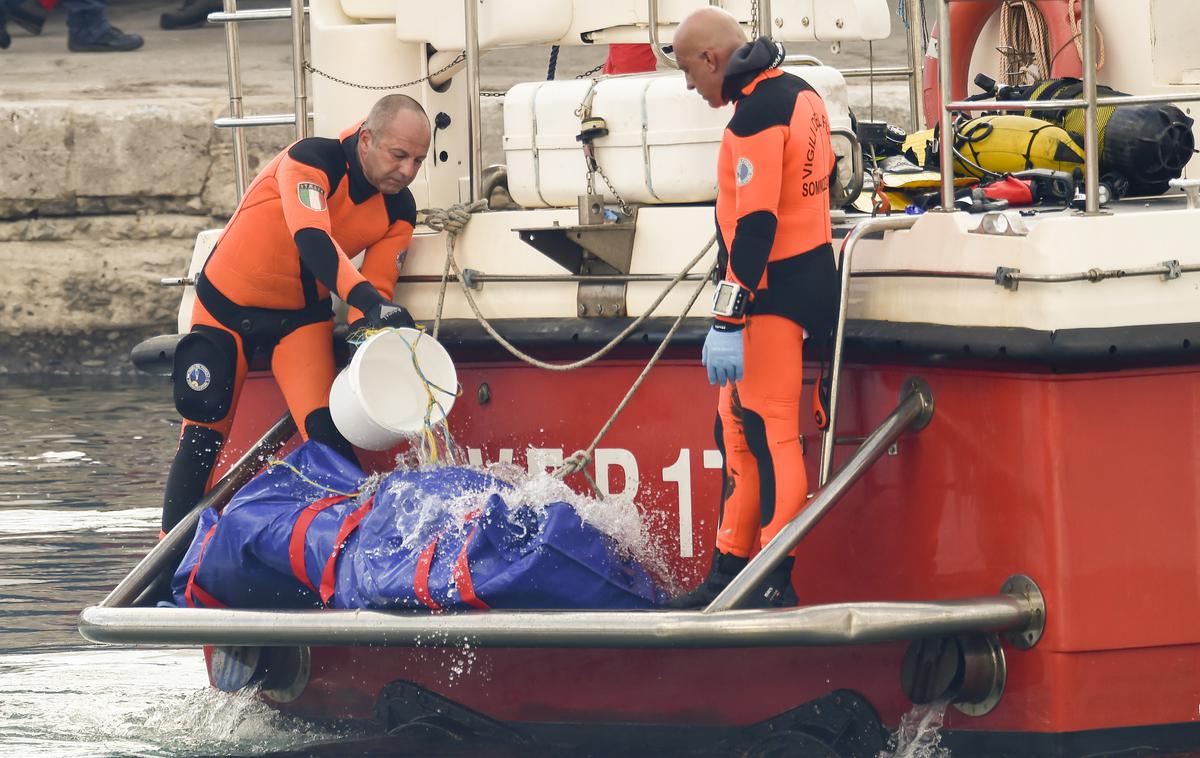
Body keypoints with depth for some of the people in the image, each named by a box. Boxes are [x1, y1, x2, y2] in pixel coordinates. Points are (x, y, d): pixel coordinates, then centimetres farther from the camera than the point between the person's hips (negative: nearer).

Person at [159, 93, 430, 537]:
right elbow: (312, 241, -43)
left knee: (325, 430, -19)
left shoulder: (398, 210, -10)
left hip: (301, 315, 3)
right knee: (204, 433, 0)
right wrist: (369, 301, -55)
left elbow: (377, 286, -9)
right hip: (226, 304, -3)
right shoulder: (310, 161, -27)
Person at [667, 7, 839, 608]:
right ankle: (730, 570, 18)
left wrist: (728, 322, -24)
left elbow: (755, 226, -23)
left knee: (768, 433, -8)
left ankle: (775, 583, -8)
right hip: (811, 276, 10)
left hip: (773, 291, -10)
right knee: (738, 428, 14)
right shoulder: (800, 94, 11)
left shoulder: (757, 117, -19)